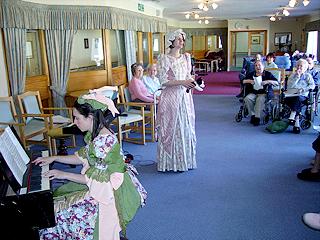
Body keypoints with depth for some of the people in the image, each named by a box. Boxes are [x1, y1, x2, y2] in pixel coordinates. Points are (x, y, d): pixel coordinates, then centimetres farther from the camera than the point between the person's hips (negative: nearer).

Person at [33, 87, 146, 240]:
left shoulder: (104, 140, -28)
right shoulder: (95, 134, 1)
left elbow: (95, 180, -24)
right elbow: (83, 158, 14)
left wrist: (64, 174, -16)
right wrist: (53, 158, 11)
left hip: (110, 191, -9)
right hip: (104, 184, 9)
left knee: (59, 210, -7)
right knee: (59, 194, 11)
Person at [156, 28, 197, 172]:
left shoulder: (186, 57, 10)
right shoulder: (164, 59, -7)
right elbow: (163, 81, -12)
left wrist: (192, 83, -5)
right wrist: (182, 82, -19)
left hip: (185, 97, 6)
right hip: (171, 97, -6)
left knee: (186, 127, 10)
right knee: (172, 128, 1)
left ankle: (186, 160, 23)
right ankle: (171, 162, 13)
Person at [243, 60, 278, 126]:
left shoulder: (267, 74, 7)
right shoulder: (251, 74, 16)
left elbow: (277, 83, -2)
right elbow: (242, 81, 10)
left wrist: (268, 81, -17)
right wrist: (249, 81, -8)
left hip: (264, 93, -3)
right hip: (253, 93, 3)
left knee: (260, 99, -36)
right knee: (247, 98, -28)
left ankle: (257, 117, -33)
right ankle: (252, 115, -19)